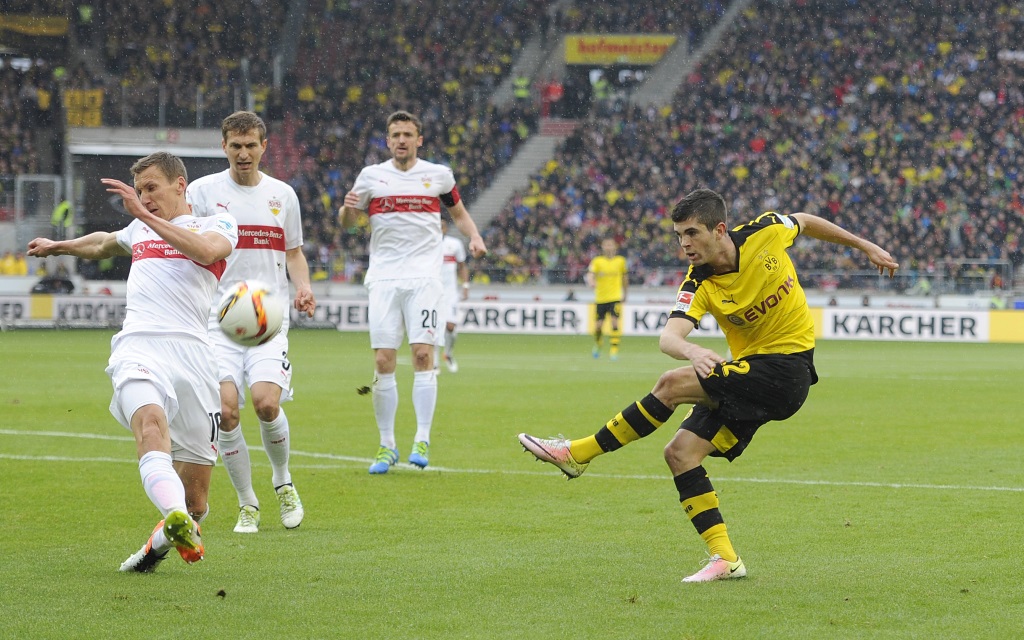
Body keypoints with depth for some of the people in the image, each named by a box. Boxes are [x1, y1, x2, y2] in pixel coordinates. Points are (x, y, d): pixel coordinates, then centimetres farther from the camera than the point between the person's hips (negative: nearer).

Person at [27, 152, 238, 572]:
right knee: (150, 419, -34)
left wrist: (144, 214, -9)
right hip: (137, 345, 2)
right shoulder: (140, 230, 32)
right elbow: (102, 244, 54)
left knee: (196, 485, -5)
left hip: (190, 350, -2)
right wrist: (58, 247, 71)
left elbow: (206, 251, -9)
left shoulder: (218, 224, 15)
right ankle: (176, 519, -54)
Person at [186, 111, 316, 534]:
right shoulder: (202, 191, 4)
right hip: (217, 319, -1)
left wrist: (303, 288, 3)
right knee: (225, 410, -14)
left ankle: (283, 481, 9)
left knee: (265, 400, -19)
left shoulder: (283, 195, 12)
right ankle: (247, 505, 5)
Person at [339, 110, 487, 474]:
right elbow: (346, 221, 16)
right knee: (383, 361, -5)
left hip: (424, 276, -1)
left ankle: (422, 439, -9)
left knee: (422, 353, -14)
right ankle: (387, 445, 3)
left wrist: (474, 238, 2)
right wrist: (347, 209, -8)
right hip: (383, 277, 1)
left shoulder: (438, 175, 9)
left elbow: (459, 212, 22)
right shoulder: (371, 176, 9)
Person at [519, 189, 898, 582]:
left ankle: (578, 454, -11)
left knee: (674, 384, -22)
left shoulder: (766, 232, -11)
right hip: (750, 371, 5)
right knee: (680, 453, -8)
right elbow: (669, 336, -27)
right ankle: (725, 558, -3)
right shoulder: (698, 286, -9)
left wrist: (865, 246, 23)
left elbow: (807, 222, 13)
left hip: (787, 367, -5)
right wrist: (691, 350, -51)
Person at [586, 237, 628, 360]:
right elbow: (590, 275, -13)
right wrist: (591, 282, -35)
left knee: (615, 322, -17)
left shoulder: (620, 261, 5)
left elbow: (625, 277, 19)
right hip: (600, 298, 0)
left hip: (615, 297, 0)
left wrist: (624, 294, 24)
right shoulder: (597, 261, 0)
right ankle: (598, 344, 33)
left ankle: (614, 350, -13)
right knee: (598, 325, 3)